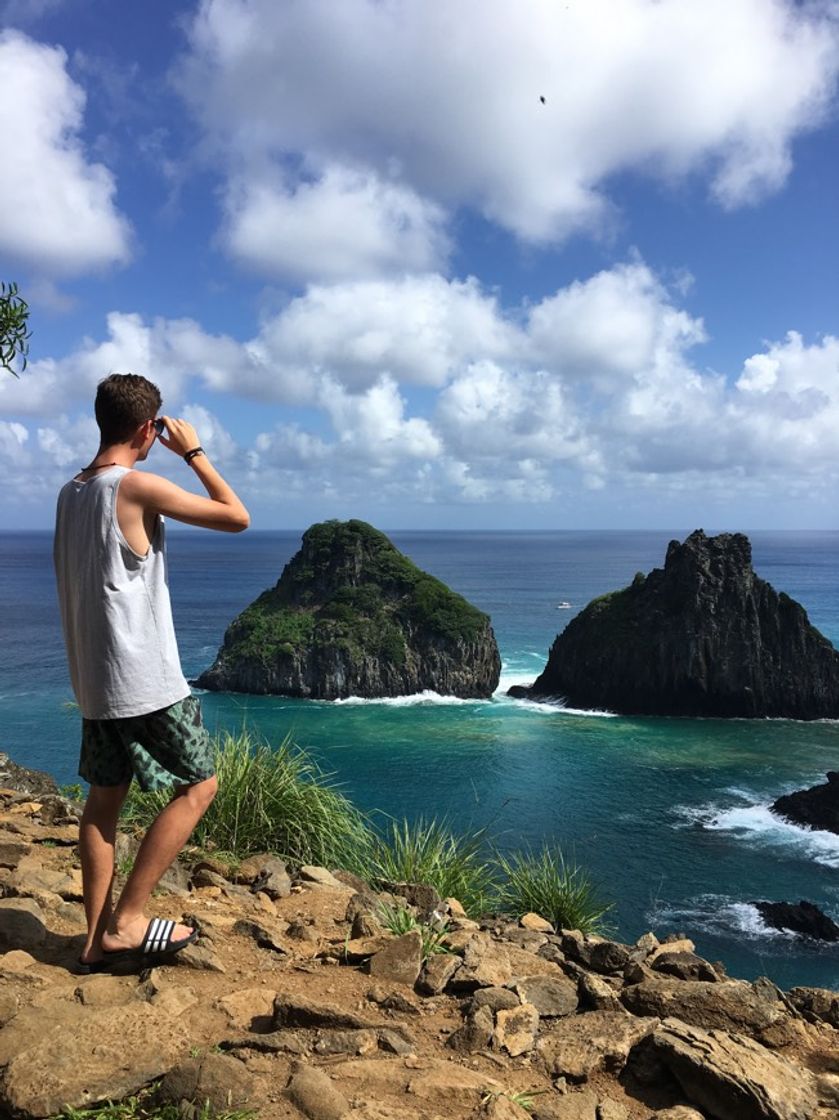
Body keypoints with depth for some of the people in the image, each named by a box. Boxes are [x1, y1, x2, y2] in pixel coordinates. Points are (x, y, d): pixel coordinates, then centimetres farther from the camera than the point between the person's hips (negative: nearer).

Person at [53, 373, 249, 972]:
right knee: (198, 785, 4)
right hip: (146, 678, -8)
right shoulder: (138, 485, -17)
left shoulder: (70, 491, 9)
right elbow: (237, 517, -12)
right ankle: (126, 921, 5)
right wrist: (193, 451, -3)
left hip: (94, 676, 9)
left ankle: (98, 938, 20)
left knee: (105, 797, 13)